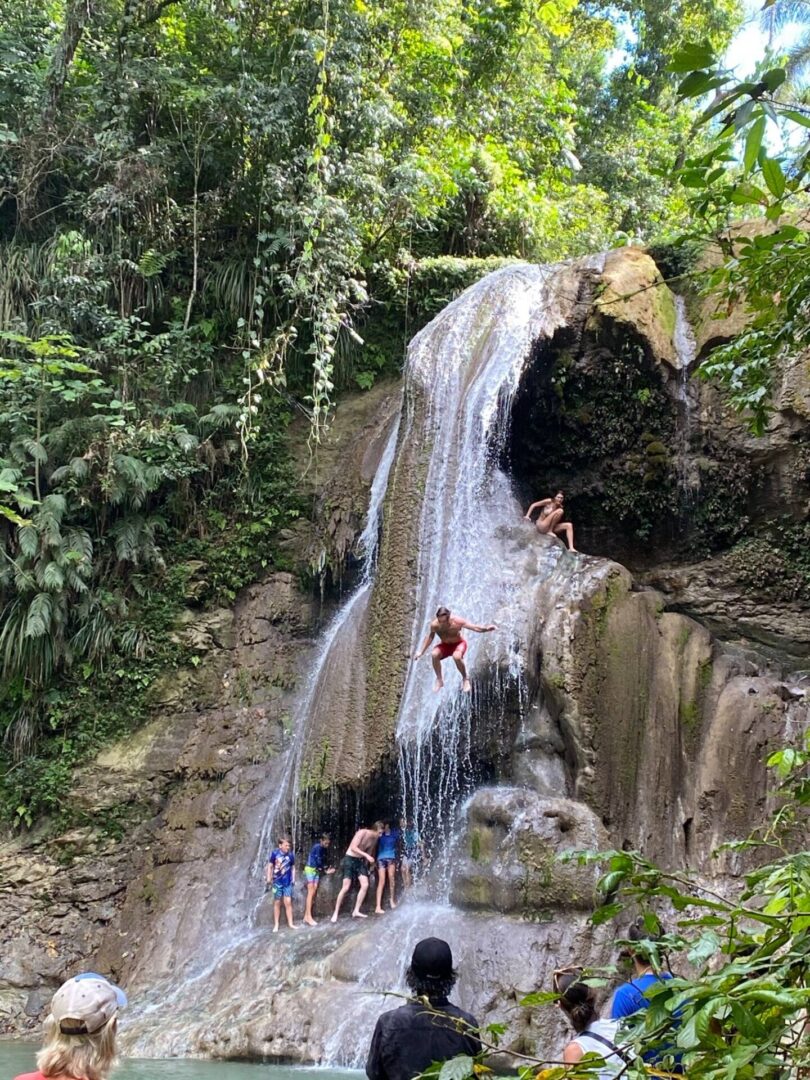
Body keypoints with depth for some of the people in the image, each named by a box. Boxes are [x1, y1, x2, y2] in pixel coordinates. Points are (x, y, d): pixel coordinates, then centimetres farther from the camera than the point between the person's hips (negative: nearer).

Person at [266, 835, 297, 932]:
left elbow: (293, 868, 7)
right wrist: (269, 878, -3)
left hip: (288, 882, 1)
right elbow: (270, 866, -2)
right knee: (277, 903, 7)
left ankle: (290, 923, 8)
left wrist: (293, 879, 5)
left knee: (288, 902, -1)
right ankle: (276, 925, 16)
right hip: (277, 882, -1)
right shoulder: (275, 853, -11)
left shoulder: (290, 855, -6)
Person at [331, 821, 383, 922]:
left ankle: (356, 911, -1)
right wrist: (366, 855, -28)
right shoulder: (362, 833, -19)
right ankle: (336, 913, 1)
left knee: (365, 885, -8)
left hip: (360, 861, 7)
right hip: (350, 859, -7)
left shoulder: (375, 839, 2)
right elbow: (353, 847, -24)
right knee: (345, 888, -9)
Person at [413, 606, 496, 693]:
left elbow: (475, 627, -30)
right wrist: (421, 652, -3)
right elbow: (429, 637, -4)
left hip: (458, 644, -3)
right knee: (434, 654, -29)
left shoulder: (457, 621, -30)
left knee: (456, 656, -36)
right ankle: (439, 680, -9)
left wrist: (486, 629, -49)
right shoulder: (434, 625, -23)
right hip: (445, 645, 3)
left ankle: (465, 679, -10)